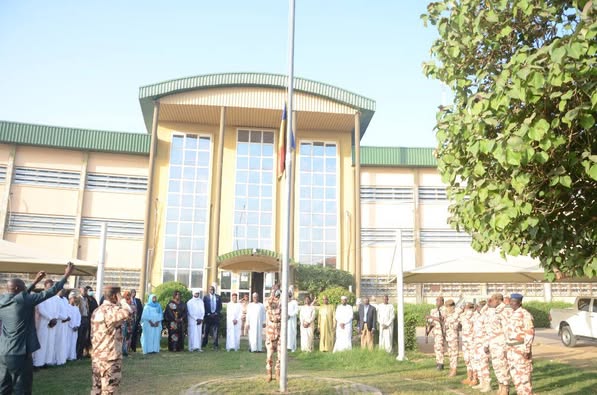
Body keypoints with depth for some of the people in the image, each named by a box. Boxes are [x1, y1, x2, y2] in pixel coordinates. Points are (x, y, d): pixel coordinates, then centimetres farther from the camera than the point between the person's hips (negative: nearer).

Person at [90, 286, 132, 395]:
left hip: (97, 356, 9)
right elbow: (128, 312, -36)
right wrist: (121, 300, -17)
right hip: (109, 357, -9)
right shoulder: (111, 309, -16)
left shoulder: (97, 311, 14)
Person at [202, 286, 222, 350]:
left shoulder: (218, 297, 10)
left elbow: (220, 307, 9)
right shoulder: (205, 297, 6)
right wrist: (208, 314, -7)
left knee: (215, 331, -1)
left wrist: (216, 313, -4)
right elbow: (204, 307, 2)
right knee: (206, 331, 3)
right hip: (208, 316, -1)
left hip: (216, 316, 1)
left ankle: (215, 345, 3)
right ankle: (204, 344, 15)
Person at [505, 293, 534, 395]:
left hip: (521, 349, -9)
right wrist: (508, 348, 18)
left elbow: (530, 333, -17)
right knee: (514, 373, 12)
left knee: (523, 374, -5)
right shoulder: (512, 314, 14)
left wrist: (527, 350, -21)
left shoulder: (525, 314, -14)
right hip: (511, 349, 9)